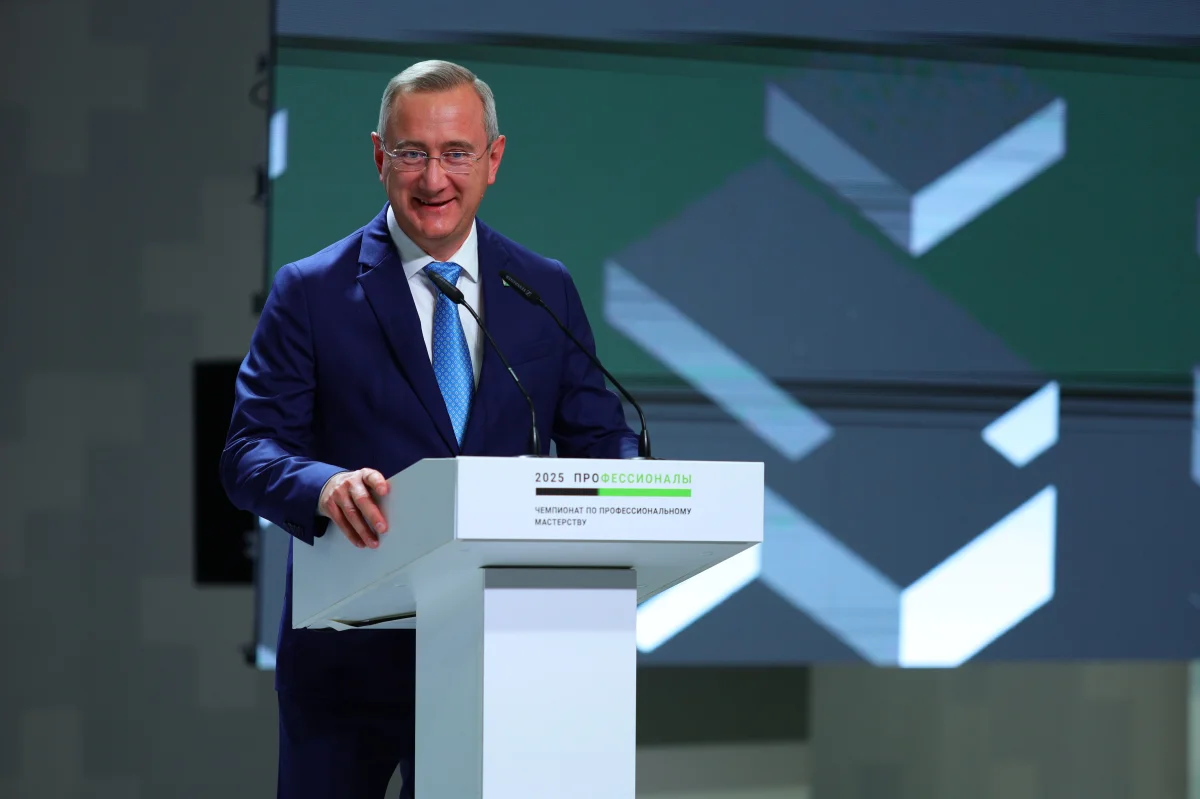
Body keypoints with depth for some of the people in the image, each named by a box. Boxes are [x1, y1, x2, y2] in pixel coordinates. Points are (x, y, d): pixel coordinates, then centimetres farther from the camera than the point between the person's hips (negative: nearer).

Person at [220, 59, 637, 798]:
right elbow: (250, 450, -8)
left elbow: (596, 434, 7)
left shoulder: (547, 291, 8)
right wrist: (324, 485, -30)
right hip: (350, 653, -2)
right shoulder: (312, 292, -1)